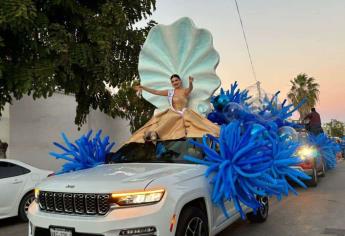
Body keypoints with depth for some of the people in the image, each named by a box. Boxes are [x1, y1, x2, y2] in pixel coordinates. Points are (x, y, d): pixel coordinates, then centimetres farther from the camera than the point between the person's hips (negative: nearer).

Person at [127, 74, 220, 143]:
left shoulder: (185, 91, 5)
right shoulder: (169, 92, 15)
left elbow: (190, 88, -20)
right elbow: (156, 92, 17)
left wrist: (190, 82, -47)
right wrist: (143, 87, 16)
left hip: (185, 114, -2)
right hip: (173, 114, 2)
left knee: (195, 122, -30)